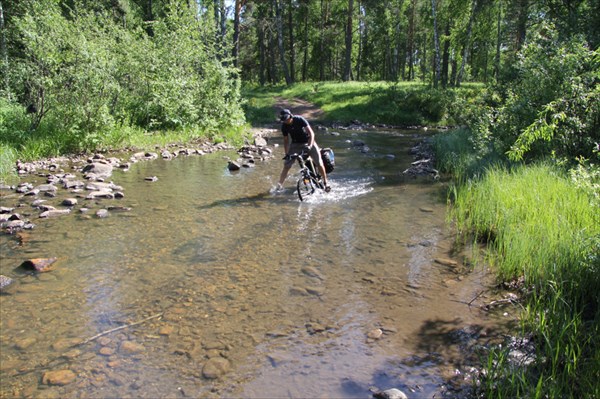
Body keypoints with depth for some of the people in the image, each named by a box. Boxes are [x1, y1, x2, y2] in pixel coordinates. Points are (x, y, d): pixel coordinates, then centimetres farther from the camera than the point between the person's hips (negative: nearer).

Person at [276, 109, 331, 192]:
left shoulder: (299, 119, -23)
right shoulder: (284, 126, -11)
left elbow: (311, 133, -27)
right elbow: (286, 140, -1)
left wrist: (310, 145, -40)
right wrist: (287, 154, -12)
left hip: (308, 142, -3)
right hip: (295, 144, 3)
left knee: (319, 163, -13)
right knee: (286, 165, -8)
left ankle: (325, 182, 5)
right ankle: (279, 185, 1)